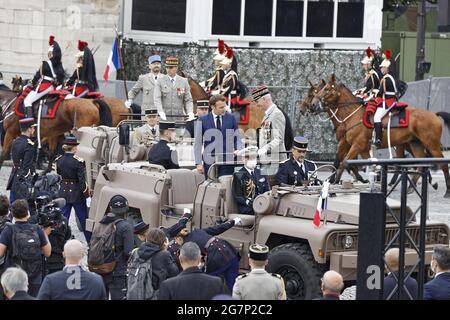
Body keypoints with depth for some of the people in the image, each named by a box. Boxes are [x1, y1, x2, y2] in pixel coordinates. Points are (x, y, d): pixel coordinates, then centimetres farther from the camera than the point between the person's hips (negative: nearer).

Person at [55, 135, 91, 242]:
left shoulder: (59, 160, -2)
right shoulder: (78, 161, -18)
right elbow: (82, 179, -17)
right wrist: (86, 193, -9)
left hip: (64, 192, 4)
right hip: (77, 193, -4)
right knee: (83, 219, 8)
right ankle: (90, 241, 17)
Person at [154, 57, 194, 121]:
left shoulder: (184, 81, 8)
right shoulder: (160, 81, 4)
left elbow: (188, 100, 6)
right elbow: (157, 99, -5)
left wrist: (190, 113, -12)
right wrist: (161, 112, -21)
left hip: (179, 117, 1)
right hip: (164, 118, -1)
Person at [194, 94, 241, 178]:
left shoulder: (231, 118, 6)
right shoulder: (203, 120, 2)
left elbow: (237, 138, 12)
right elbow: (198, 143, 4)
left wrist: (238, 150, -9)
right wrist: (198, 163, -3)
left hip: (227, 161, 1)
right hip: (210, 161, -1)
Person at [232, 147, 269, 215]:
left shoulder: (261, 173, 20)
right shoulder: (238, 175, 3)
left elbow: (267, 191, 20)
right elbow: (237, 196, -2)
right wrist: (247, 201, -22)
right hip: (247, 208, -5)